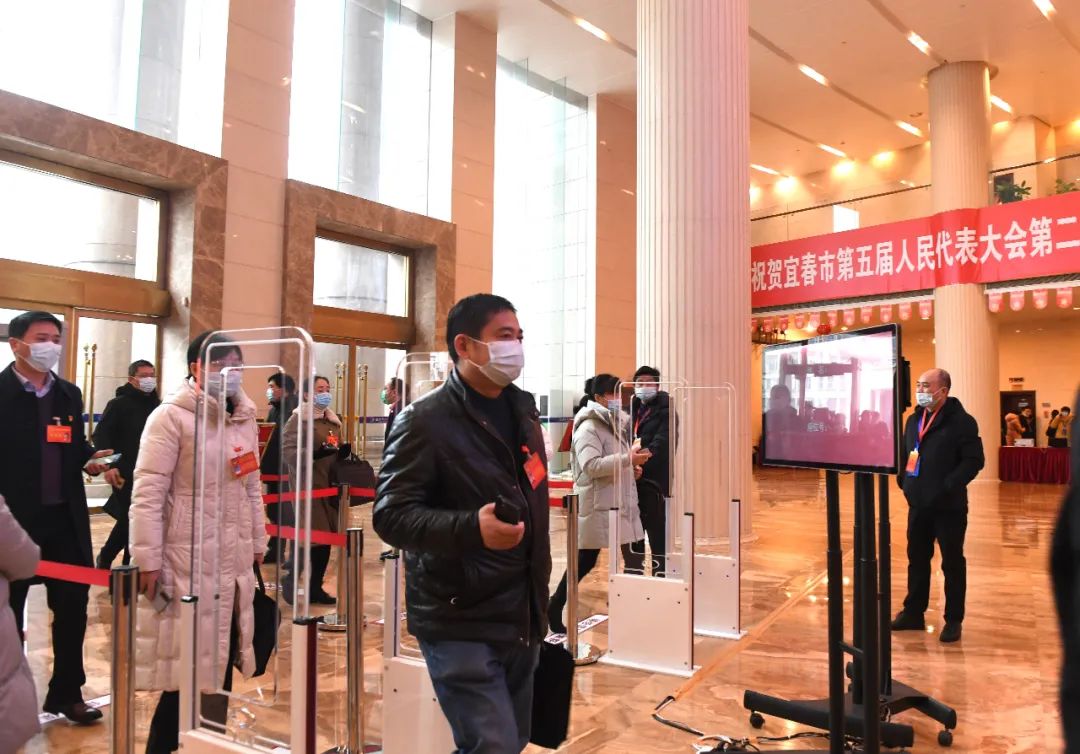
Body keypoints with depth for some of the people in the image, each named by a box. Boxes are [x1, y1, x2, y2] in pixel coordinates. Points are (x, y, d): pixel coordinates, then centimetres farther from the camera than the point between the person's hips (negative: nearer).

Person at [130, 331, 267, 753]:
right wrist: (148, 560, -16)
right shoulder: (171, 416, -10)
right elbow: (148, 493, -13)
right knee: (186, 669, 0)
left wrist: (258, 545, 15)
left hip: (233, 563, 6)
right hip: (187, 562, -6)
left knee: (220, 662, 14)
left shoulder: (246, 419, 10)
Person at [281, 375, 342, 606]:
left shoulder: (333, 420, 16)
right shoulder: (300, 417, -7)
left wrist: (342, 453, 4)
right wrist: (313, 453, -27)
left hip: (330, 484, 7)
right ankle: (291, 582, 16)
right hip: (308, 485, -7)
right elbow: (287, 448, -16)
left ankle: (315, 587, 20)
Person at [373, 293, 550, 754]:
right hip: (460, 623, -7)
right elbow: (391, 515, -18)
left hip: (522, 618, 7)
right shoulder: (425, 420, -13)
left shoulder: (523, 411, 11)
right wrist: (472, 527, -33)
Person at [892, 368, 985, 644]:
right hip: (918, 504, 6)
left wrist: (948, 487, -23)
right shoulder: (914, 419, 10)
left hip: (948, 506, -6)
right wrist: (903, 479, 6)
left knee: (952, 563, 6)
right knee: (917, 559, 14)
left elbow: (974, 460, -17)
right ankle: (913, 613, 26)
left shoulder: (962, 421, -11)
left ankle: (953, 620, 18)